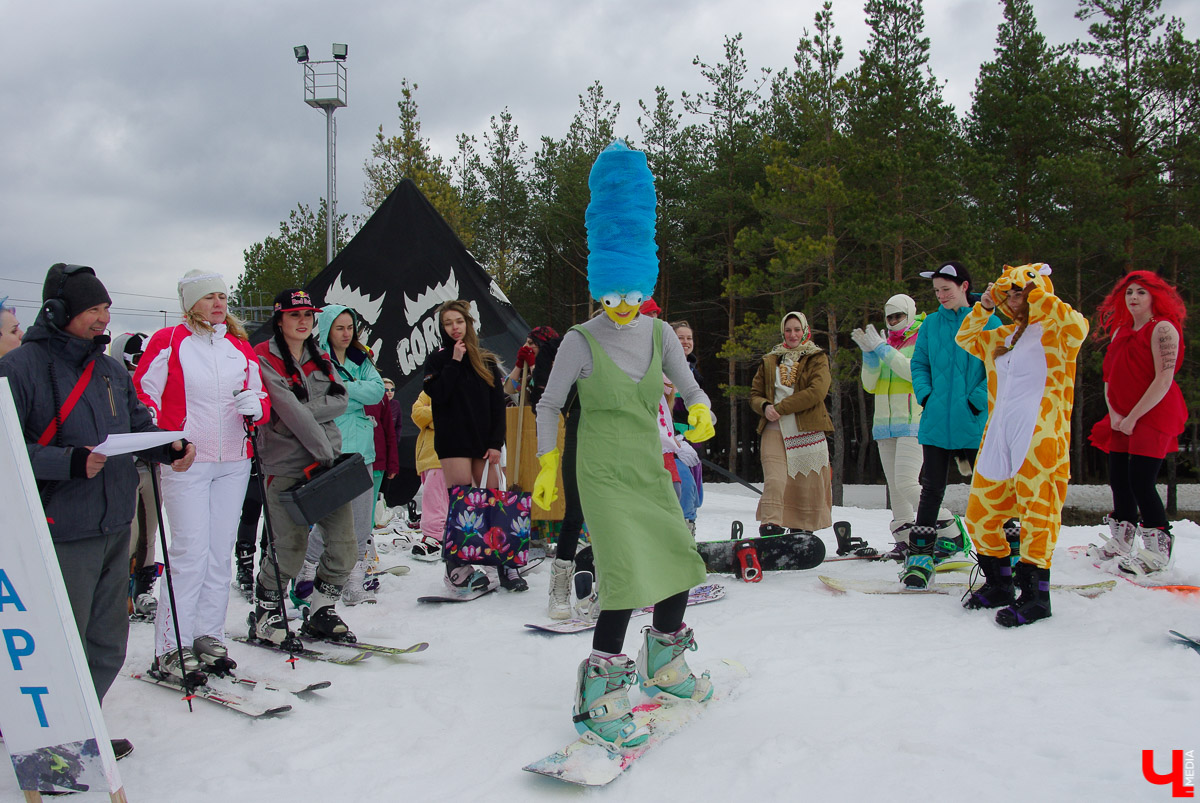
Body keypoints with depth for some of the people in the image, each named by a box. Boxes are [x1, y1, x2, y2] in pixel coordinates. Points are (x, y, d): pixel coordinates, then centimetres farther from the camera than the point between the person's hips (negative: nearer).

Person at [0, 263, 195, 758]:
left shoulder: (111, 370, 13)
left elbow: (138, 425, 19)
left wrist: (169, 447, -2)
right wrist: (71, 462, -25)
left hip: (115, 527, 7)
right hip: (61, 533, -7)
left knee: (107, 645, 15)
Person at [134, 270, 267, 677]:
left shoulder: (240, 346, 14)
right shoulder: (167, 342, 1)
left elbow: (261, 395, 19)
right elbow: (141, 394, 0)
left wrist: (255, 406, -5)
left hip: (233, 463, 5)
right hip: (186, 461, -5)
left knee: (220, 552, 7)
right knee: (191, 551, -8)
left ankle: (209, 636, 16)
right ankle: (172, 647, 0)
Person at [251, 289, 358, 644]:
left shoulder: (320, 359, 17)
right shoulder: (264, 358, -3)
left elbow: (340, 400, 3)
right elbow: (289, 410, -14)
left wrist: (304, 409, -13)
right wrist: (324, 452, -17)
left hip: (329, 460, 6)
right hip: (287, 465, -6)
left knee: (345, 543, 1)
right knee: (290, 548, -3)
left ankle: (320, 613, 17)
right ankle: (266, 609, 21)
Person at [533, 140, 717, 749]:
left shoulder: (658, 334, 5)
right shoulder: (582, 341, -9)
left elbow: (690, 387, 11)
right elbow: (549, 404, 0)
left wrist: (701, 413, -11)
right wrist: (547, 466, -4)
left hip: (651, 469, 6)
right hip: (604, 474, -6)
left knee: (680, 562, 11)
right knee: (628, 578, -16)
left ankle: (664, 664, 35)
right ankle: (598, 700, -4)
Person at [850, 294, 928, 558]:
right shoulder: (888, 345, 19)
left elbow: (914, 371, -18)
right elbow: (870, 385, 10)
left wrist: (881, 348, -16)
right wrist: (869, 353, -5)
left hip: (913, 422, -7)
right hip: (885, 425, 7)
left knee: (906, 481, -18)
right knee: (895, 486, 5)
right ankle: (904, 540, 10)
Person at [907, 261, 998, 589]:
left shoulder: (988, 322, -3)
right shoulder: (931, 323, 9)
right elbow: (919, 364, 15)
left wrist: (977, 400, -15)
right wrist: (926, 395, 0)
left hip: (976, 424, -3)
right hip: (936, 422, 3)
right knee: (932, 488, 3)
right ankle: (921, 556, 7)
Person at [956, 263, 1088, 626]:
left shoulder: (1056, 332, 0)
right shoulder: (1002, 337, 20)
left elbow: (1076, 327, -22)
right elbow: (966, 338, 28)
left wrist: (1035, 290, -16)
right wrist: (984, 307, 13)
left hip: (1041, 440, -7)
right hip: (999, 441, 8)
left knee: (1037, 513, -6)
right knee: (980, 514, 9)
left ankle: (1034, 594, 3)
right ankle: (999, 585, 24)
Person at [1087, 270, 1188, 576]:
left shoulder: (1163, 329, -9)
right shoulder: (1120, 331, 15)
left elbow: (1164, 380, -16)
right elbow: (1110, 375, 15)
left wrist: (1133, 418, -15)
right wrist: (1114, 414, 0)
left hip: (1153, 415, -7)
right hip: (1121, 419, 7)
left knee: (1141, 481, -12)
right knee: (1119, 479, 9)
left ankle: (1157, 550, -1)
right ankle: (1121, 542, 23)